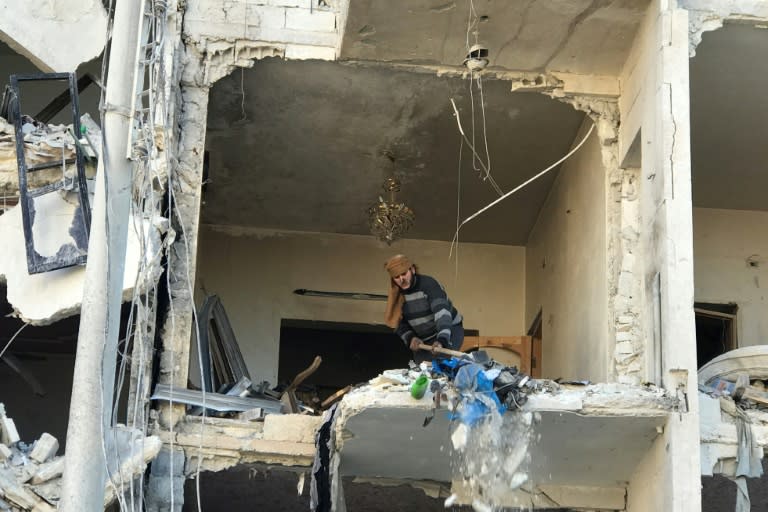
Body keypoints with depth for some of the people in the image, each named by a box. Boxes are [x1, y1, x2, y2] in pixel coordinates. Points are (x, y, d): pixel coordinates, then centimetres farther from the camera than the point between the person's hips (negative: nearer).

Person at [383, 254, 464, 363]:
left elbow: (441, 311, -37)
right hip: (423, 341, 6)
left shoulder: (429, 284, -24)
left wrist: (442, 339, -51)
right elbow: (400, 324, 2)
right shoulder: (397, 295, -4)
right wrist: (411, 338, -19)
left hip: (450, 330, -6)